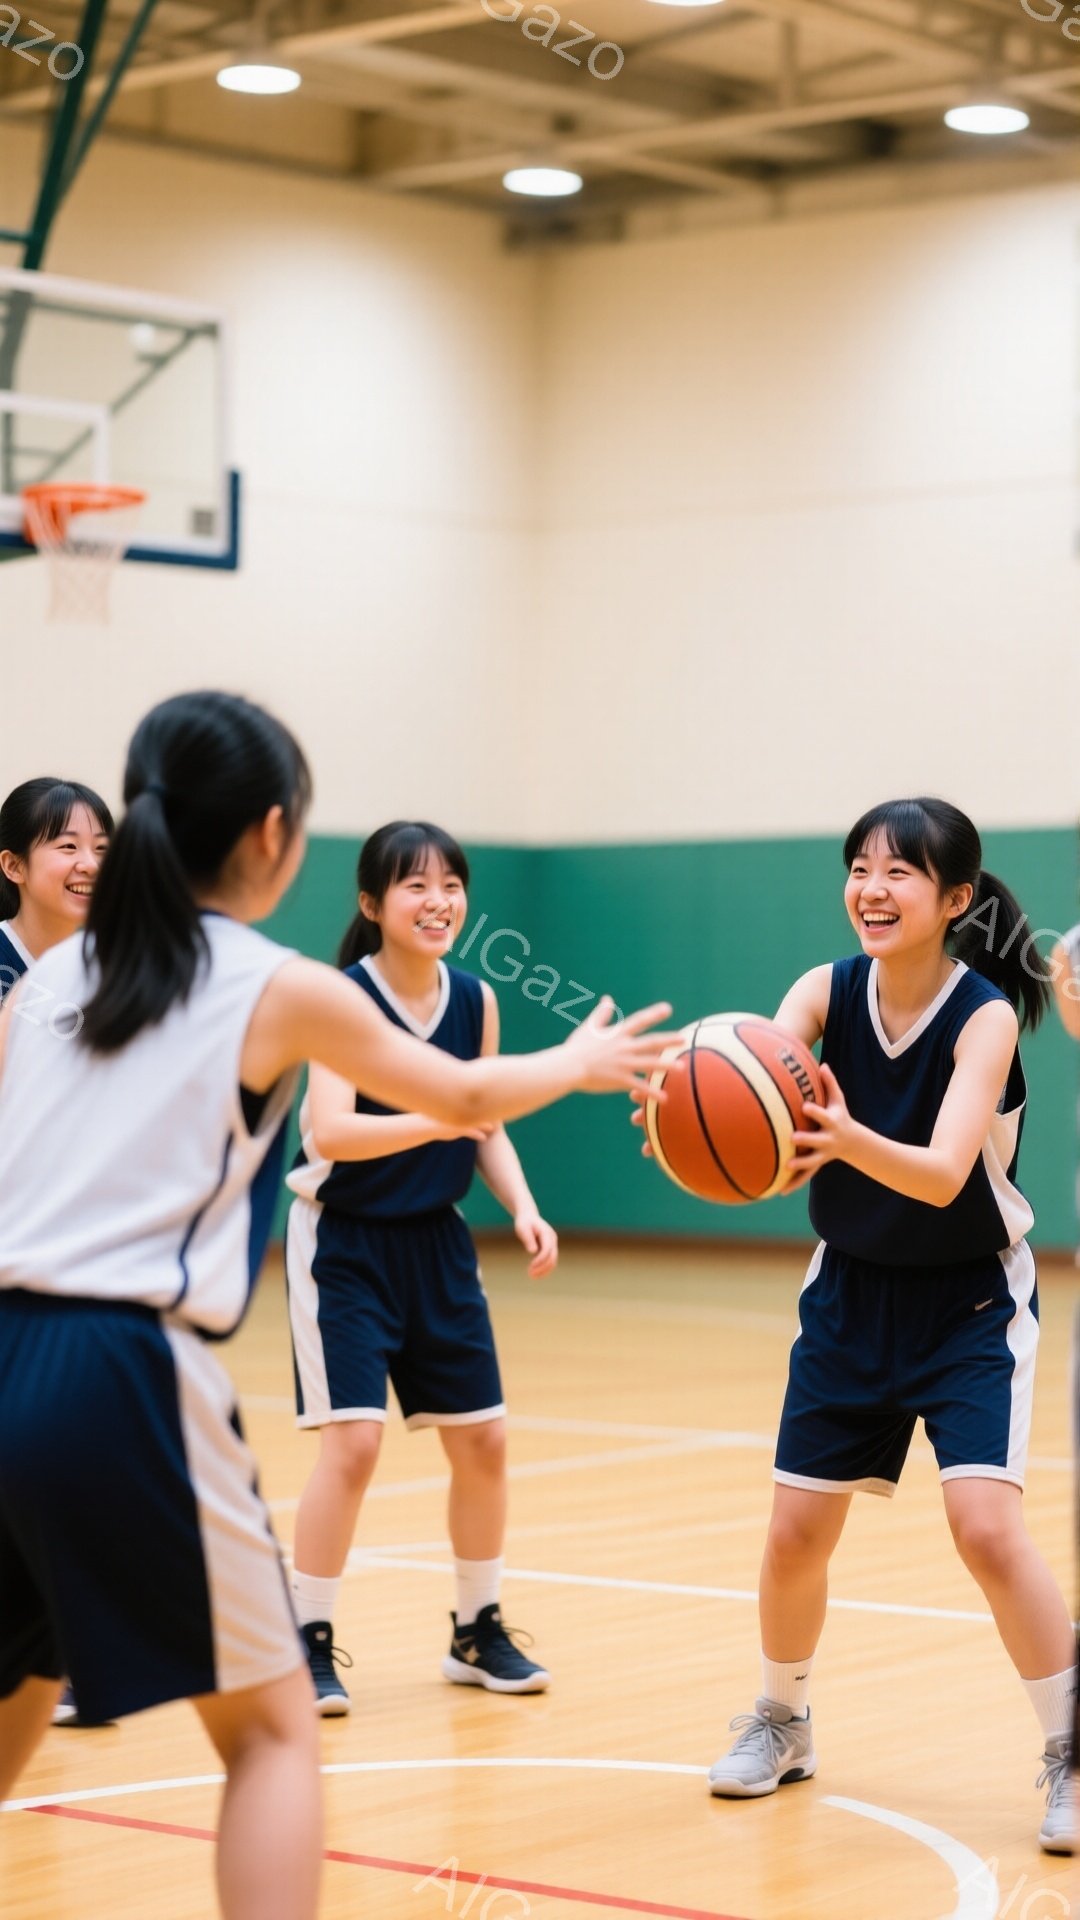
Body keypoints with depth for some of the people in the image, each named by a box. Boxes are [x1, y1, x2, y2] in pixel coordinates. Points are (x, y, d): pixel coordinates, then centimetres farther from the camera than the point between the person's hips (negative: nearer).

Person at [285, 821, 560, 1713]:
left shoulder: (476, 1001, -1)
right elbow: (329, 1130, -30)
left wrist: (523, 1208, -6)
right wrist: (437, 1121, -43)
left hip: (435, 1240, 6)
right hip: (344, 1242, -6)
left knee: (484, 1438, 8)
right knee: (354, 1439, -14)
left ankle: (479, 1631, 25)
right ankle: (311, 1642, 0)